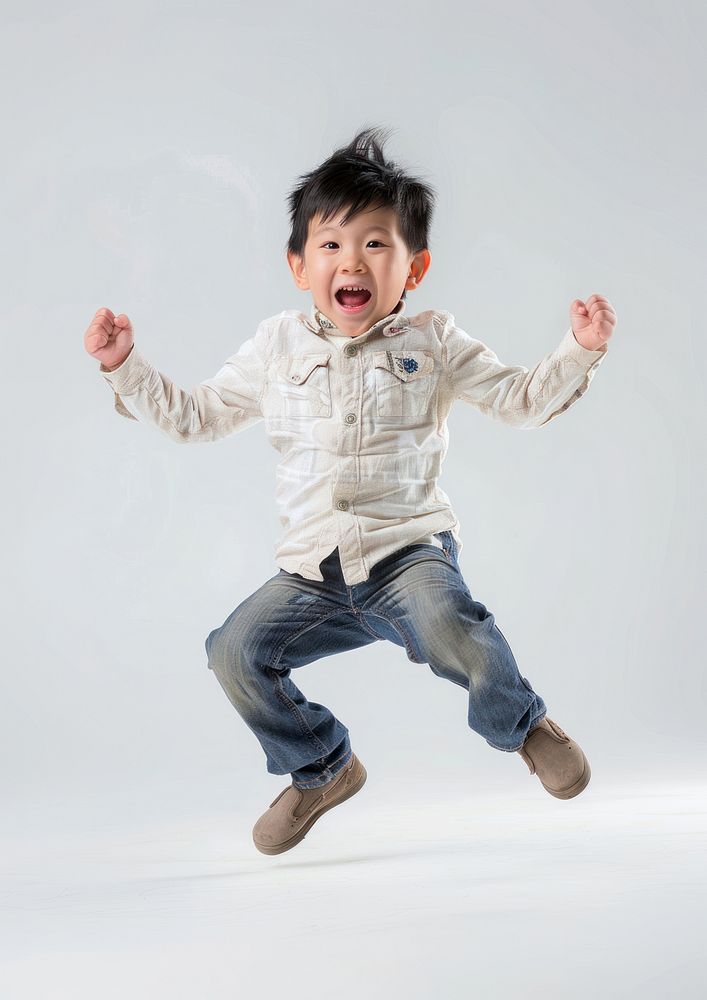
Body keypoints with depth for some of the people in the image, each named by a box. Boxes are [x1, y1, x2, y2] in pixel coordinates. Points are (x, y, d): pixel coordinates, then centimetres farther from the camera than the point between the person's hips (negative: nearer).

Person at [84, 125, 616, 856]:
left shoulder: (432, 342, 5)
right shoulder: (276, 347, 10)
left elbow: (520, 400, 6)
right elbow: (193, 416, 16)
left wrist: (580, 351, -9)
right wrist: (125, 367, 7)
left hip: (408, 548, -3)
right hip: (312, 570, 3)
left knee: (449, 626, -33)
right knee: (235, 652, -14)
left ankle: (523, 725, 1)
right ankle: (321, 770, 13)